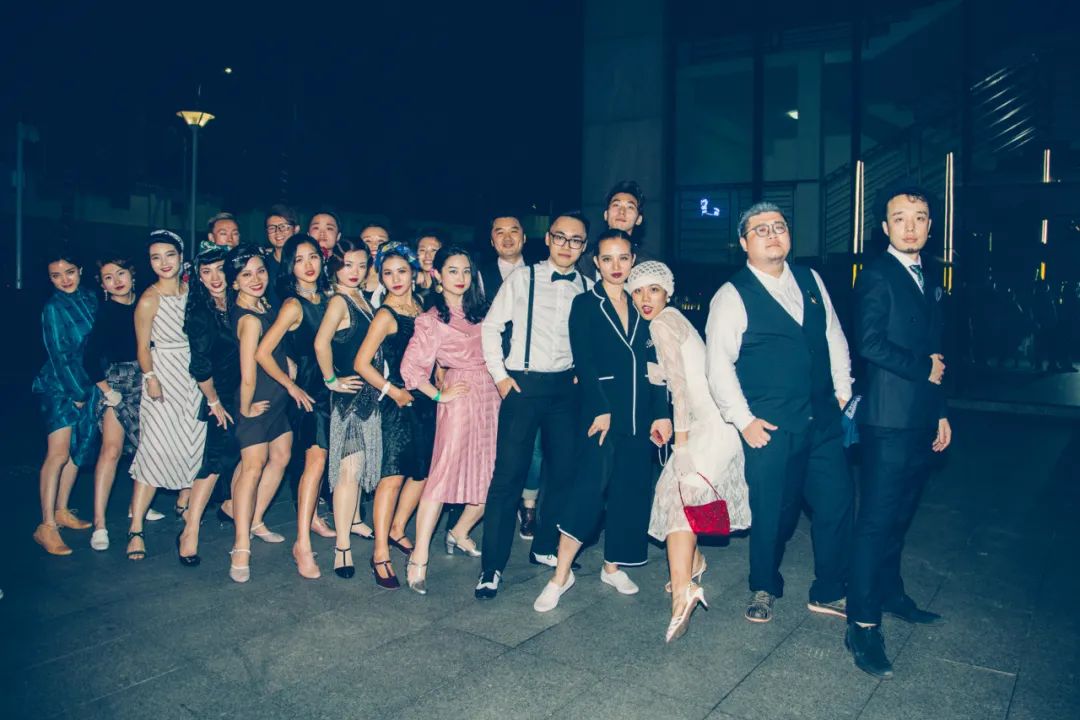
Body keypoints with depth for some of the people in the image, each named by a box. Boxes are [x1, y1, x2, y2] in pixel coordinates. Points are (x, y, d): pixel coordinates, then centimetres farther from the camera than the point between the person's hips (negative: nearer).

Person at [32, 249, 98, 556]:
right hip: (59, 386, -6)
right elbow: (59, 355, -12)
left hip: (87, 385, 6)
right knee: (58, 453, -11)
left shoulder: (90, 299, 4)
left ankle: (61, 511, 23)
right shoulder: (53, 307, -11)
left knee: (78, 450, 9)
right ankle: (46, 526, -8)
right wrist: (77, 392, -10)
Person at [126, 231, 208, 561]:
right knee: (156, 451, -8)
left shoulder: (189, 290, 4)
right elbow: (143, 347, -8)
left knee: (193, 445, 10)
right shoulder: (149, 299, -11)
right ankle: (135, 530, -3)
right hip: (164, 378, -5)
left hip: (193, 377, 5)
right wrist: (151, 378, -19)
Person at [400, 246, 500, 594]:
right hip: (460, 397, -6)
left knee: (493, 475, 7)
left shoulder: (480, 310, 13)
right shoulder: (432, 319, -2)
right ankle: (419, 557, -9)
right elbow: (410, 366, -5)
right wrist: (438, 395, -5)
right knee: (444, 472, -13)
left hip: (492, 394, 6)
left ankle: (460, 533, 27)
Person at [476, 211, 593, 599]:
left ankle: (545, 546, 29)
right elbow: (491, 326, 2)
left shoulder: (588, 288, 7)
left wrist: (582, 375, 4)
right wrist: (499, 374, -3)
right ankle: (492, 565, 3)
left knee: (563, 471, 9)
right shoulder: (522, 278, 0)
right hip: (522, 384, -3)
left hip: (566, 388, 4)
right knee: (508, 473, -5)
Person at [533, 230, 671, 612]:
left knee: (629, 492, 9)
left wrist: (661, 413, 2)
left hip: (639, 415, 5)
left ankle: (613, 566, 24)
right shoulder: (585, 304, 1)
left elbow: (652, 364, 9)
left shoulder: (639, 307, 12)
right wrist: (601, 410, -16)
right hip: (601, 410, -4)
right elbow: (583, 361, -8)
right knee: (591, 487, -11)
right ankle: (561, 575, -1)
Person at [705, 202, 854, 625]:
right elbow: (718, 365, -9)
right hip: (770, 428, -5)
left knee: (836, 505, 9)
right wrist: (743, 420, -12)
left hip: (824, 420, 5)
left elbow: (834, 338, 17)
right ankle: (763, 589, 30)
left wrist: (843, 392, 12)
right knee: (773, 513, 5)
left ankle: (829, 593, 29)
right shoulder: (733, 296, -6)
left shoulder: (810, 281, 10)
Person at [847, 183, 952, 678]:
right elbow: (870, 343, -20)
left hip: (922, 419, 8)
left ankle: (889, 594, 33)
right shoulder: (876, 275, -8)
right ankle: (862, 624, 1)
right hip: (889, 419, -8)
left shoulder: (930, 280, 17)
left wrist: (941, 412, 19)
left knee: (900, 516, 17)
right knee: (877, 520, -6)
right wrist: (924, 368, -10)